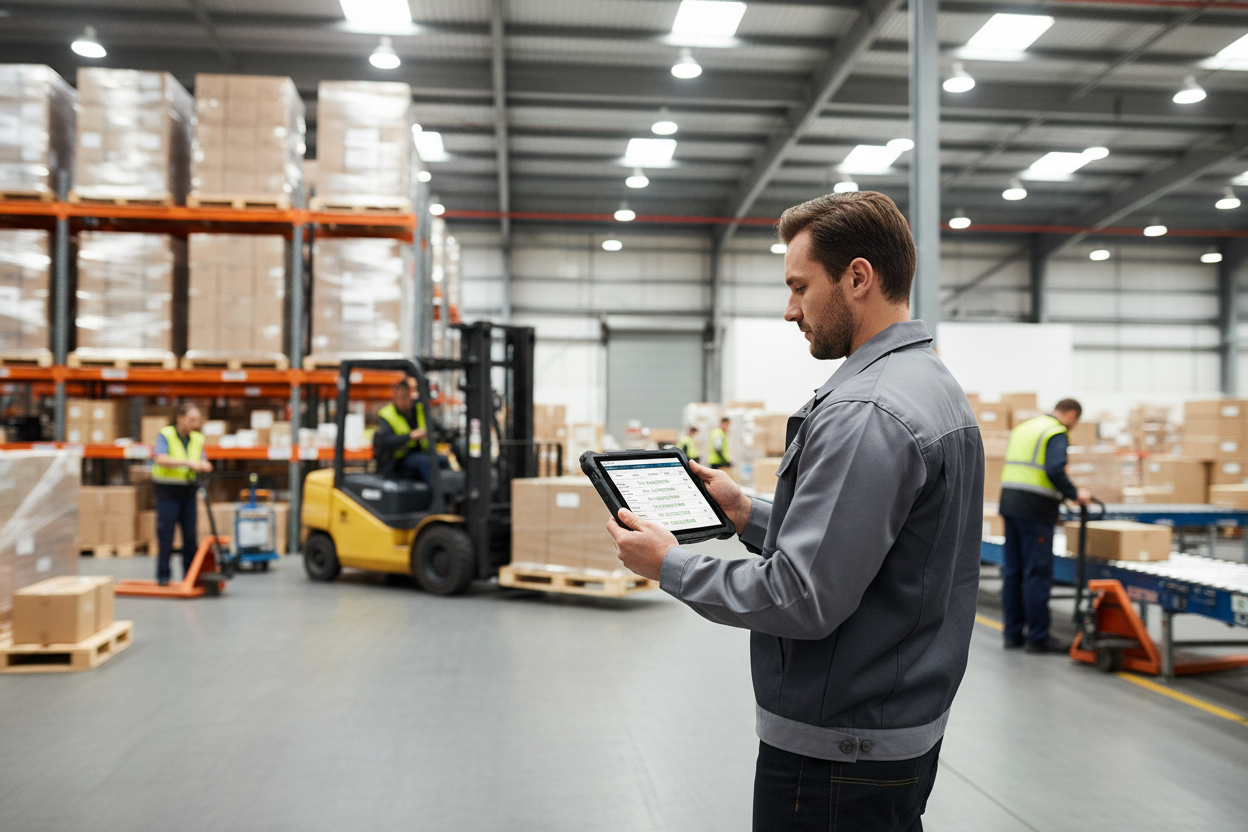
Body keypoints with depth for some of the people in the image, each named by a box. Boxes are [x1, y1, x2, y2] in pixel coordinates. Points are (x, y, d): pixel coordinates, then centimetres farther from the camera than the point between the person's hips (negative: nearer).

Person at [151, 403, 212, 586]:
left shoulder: (197, 439, 8)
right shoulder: (165, 435, -8)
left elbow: (203, 462, 5)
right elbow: (161, 459, -24)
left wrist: (203, 465, -20)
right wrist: (188, 462, -34)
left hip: (188, 492, 5)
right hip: (167, 490, -5)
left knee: (191, 535, 4)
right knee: (165, 534, -3)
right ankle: (163, 576, 6)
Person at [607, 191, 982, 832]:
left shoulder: (863, 413, -23)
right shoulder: (939, 388, 10)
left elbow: (803, 600, -26)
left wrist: (670, 565, -13)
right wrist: (750, 516, 11)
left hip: (837, 750, -10)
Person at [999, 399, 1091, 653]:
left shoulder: (1023, 427, 20)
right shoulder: (1057, 433, -7)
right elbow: (1055, 470, -21)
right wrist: (1074, 494, -7)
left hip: (1010, 503, 8)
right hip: (1035, 509, -8)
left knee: (1013, 571, 11)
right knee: (1038, 573, -4)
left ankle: (1013, 633, 16)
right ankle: (1037, 637, -1)